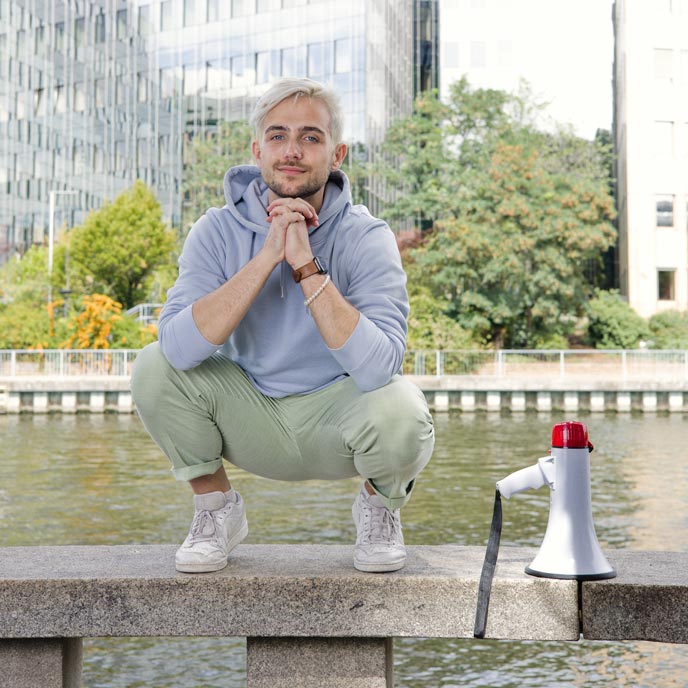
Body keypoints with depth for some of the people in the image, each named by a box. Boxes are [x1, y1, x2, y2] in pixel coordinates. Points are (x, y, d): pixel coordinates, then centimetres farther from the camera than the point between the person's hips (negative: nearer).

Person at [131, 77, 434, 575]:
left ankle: (380, 505, 4)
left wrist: (305, 265, -34)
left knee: (399, 412, -34)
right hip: (251, 416, 2)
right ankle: (218, 508, 4)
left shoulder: (366, 238, -16)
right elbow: (180, 346, -27)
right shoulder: (219, 231, -11)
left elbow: (377, 368, -31)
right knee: (154, 368, -21)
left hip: (336, 413, -2)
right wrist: (267, 256, -31)